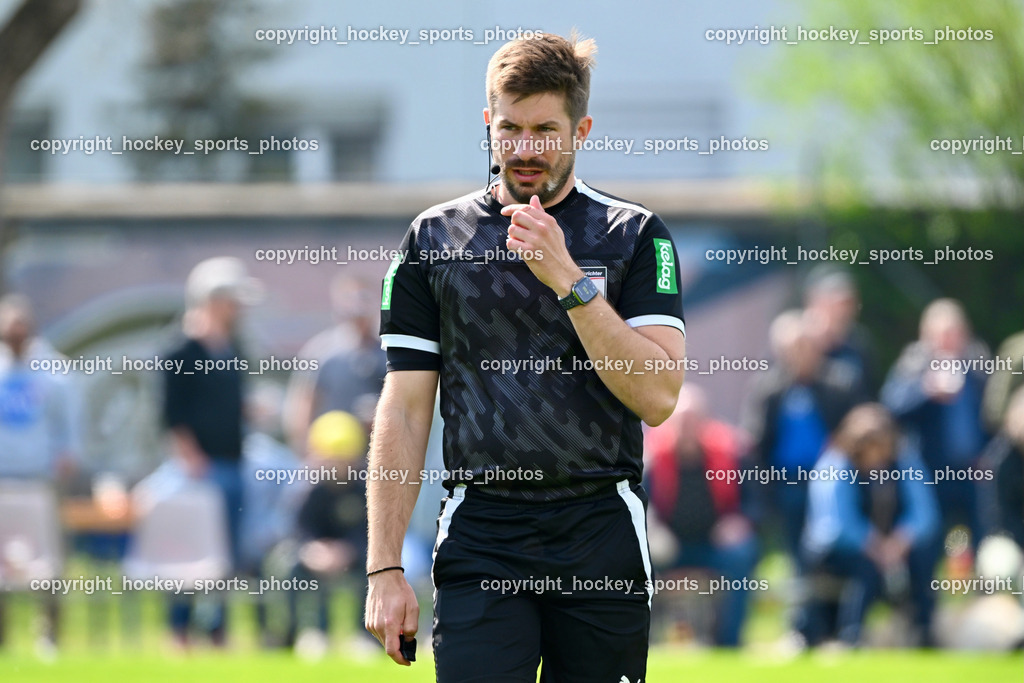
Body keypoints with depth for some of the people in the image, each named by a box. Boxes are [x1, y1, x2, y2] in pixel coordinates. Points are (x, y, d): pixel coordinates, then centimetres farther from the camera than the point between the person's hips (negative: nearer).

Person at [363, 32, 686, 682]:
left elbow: (658, 396, -6)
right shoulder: (436, 237, 8)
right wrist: (385, 568, 1)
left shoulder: (636, 235, 5)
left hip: (601, 532, 0)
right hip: (480, 539, 0)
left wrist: (567, 277, -14)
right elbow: (404, 412, 8)